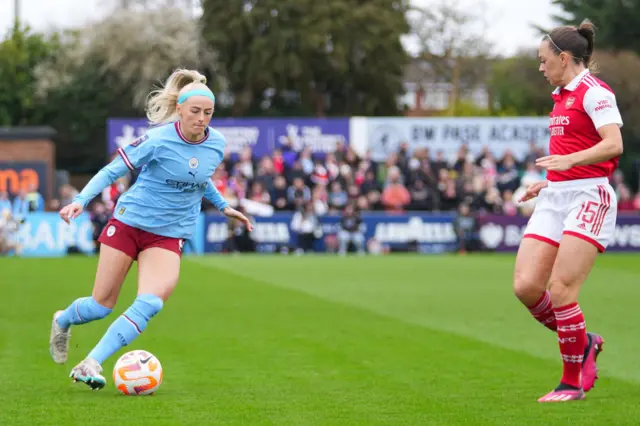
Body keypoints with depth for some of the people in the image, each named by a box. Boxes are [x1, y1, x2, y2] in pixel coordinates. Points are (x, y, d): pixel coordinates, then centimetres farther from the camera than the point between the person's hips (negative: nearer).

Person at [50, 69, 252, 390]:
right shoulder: (159, 139, -16)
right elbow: (113, 170, -11)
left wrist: (223, 207, 24)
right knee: (101, 306, 3)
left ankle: (90, 365, -20)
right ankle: (62, 321, 39)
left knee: (150, 303, -22)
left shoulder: (216, 143, -2)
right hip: (129, 222, -3)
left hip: (169, 234, 3)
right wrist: (81, 200, -22)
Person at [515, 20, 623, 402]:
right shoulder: (562, 95, 20)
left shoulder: (594, 92, -8)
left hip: (588, 198, -9)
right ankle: (583, 343, 17)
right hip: (555, 198, 9)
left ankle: (573, 383, -2)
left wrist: (569, 161, -33)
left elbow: (613, 144, -21)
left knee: (560, 289, -15)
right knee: (526, 286, -4)